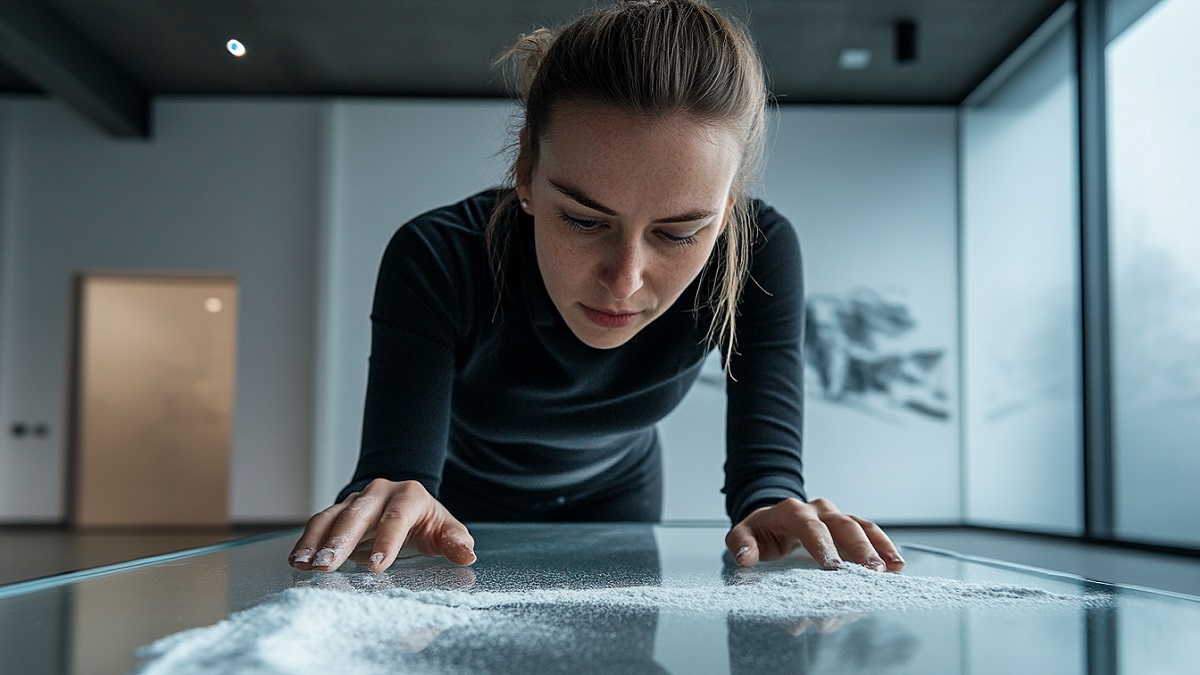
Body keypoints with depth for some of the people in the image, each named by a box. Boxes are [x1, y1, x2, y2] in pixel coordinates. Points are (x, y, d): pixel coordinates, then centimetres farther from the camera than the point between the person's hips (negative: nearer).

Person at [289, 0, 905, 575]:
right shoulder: (434, 262, -33)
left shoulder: (756, 255, -28)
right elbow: (394, 470, -37)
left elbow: (766, 465, -29)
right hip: (467, 514, -1)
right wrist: (381, 508, -60)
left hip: (617, 504, 2)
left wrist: (773, 509, -51)